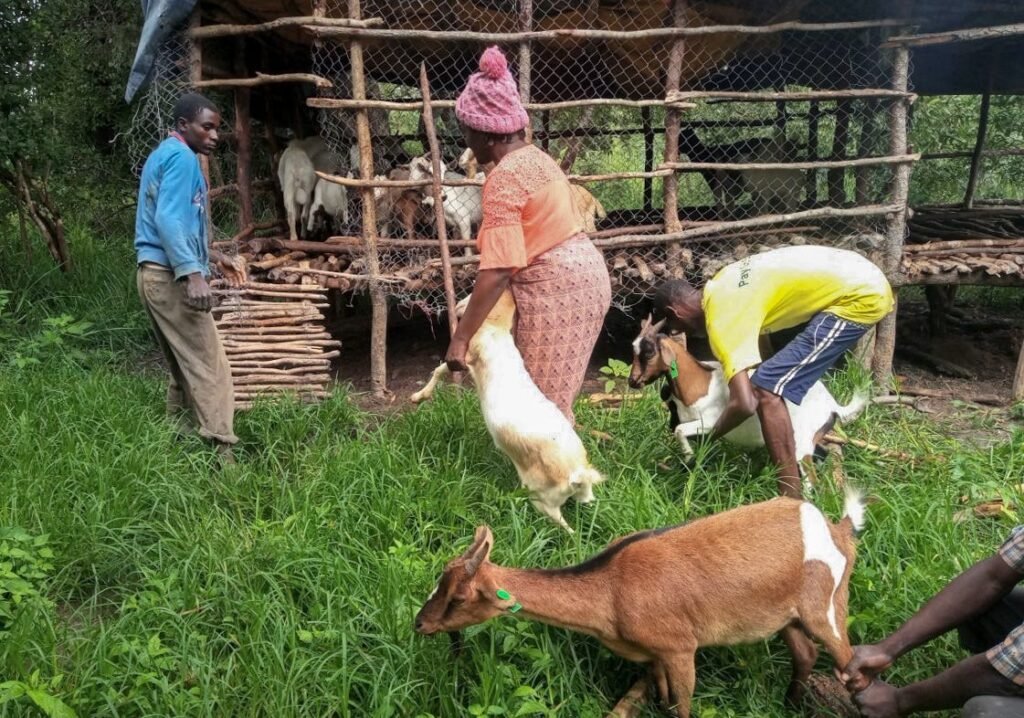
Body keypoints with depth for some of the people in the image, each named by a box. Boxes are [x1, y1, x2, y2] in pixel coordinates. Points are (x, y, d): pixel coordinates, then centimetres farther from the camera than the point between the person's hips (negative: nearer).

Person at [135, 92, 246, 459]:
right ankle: (221, 453, -14)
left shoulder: (163, 155, 22)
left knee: (184, 367, 14)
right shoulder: (181, 157, -10)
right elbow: (168, 220, -23)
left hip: (156, 273, 10)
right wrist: (193, 273, -31)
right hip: (171, 276, -10)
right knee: (209, 368, -11)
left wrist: (214, 256, 30)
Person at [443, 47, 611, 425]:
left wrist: (460, 338, -19)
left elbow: (498, 270, -24)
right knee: (550, 396, 18)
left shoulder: (504, 176, -17)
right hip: (581, 273, 10)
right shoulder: (534, 157, 12)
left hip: (556, 286, -10)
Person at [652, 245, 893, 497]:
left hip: (858, 296, -10)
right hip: (863, 278, 10)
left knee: (767, 390, -11)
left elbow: (744, 404, -21)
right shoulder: (720, 285, 12)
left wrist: (705, 438, -4)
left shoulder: (721, 318, -15)